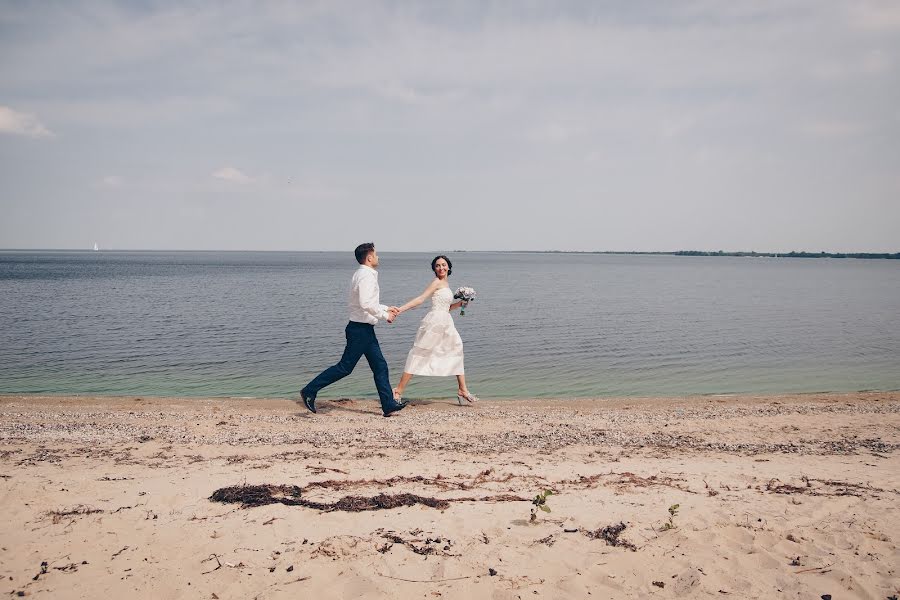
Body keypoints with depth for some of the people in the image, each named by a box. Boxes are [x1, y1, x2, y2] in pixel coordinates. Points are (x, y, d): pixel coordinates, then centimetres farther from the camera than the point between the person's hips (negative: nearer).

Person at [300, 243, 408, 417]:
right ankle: (309, 391, 5)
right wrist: (384, 315, -17)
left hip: (365, 330, 10)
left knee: (380, 366, 9)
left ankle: (389, 405, 13)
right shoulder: (366, 276, -16)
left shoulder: (363, 274, 16)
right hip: (360, 329, -10)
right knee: (345, 367, -4)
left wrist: (387, 308, 24)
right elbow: (366, 304, -27)